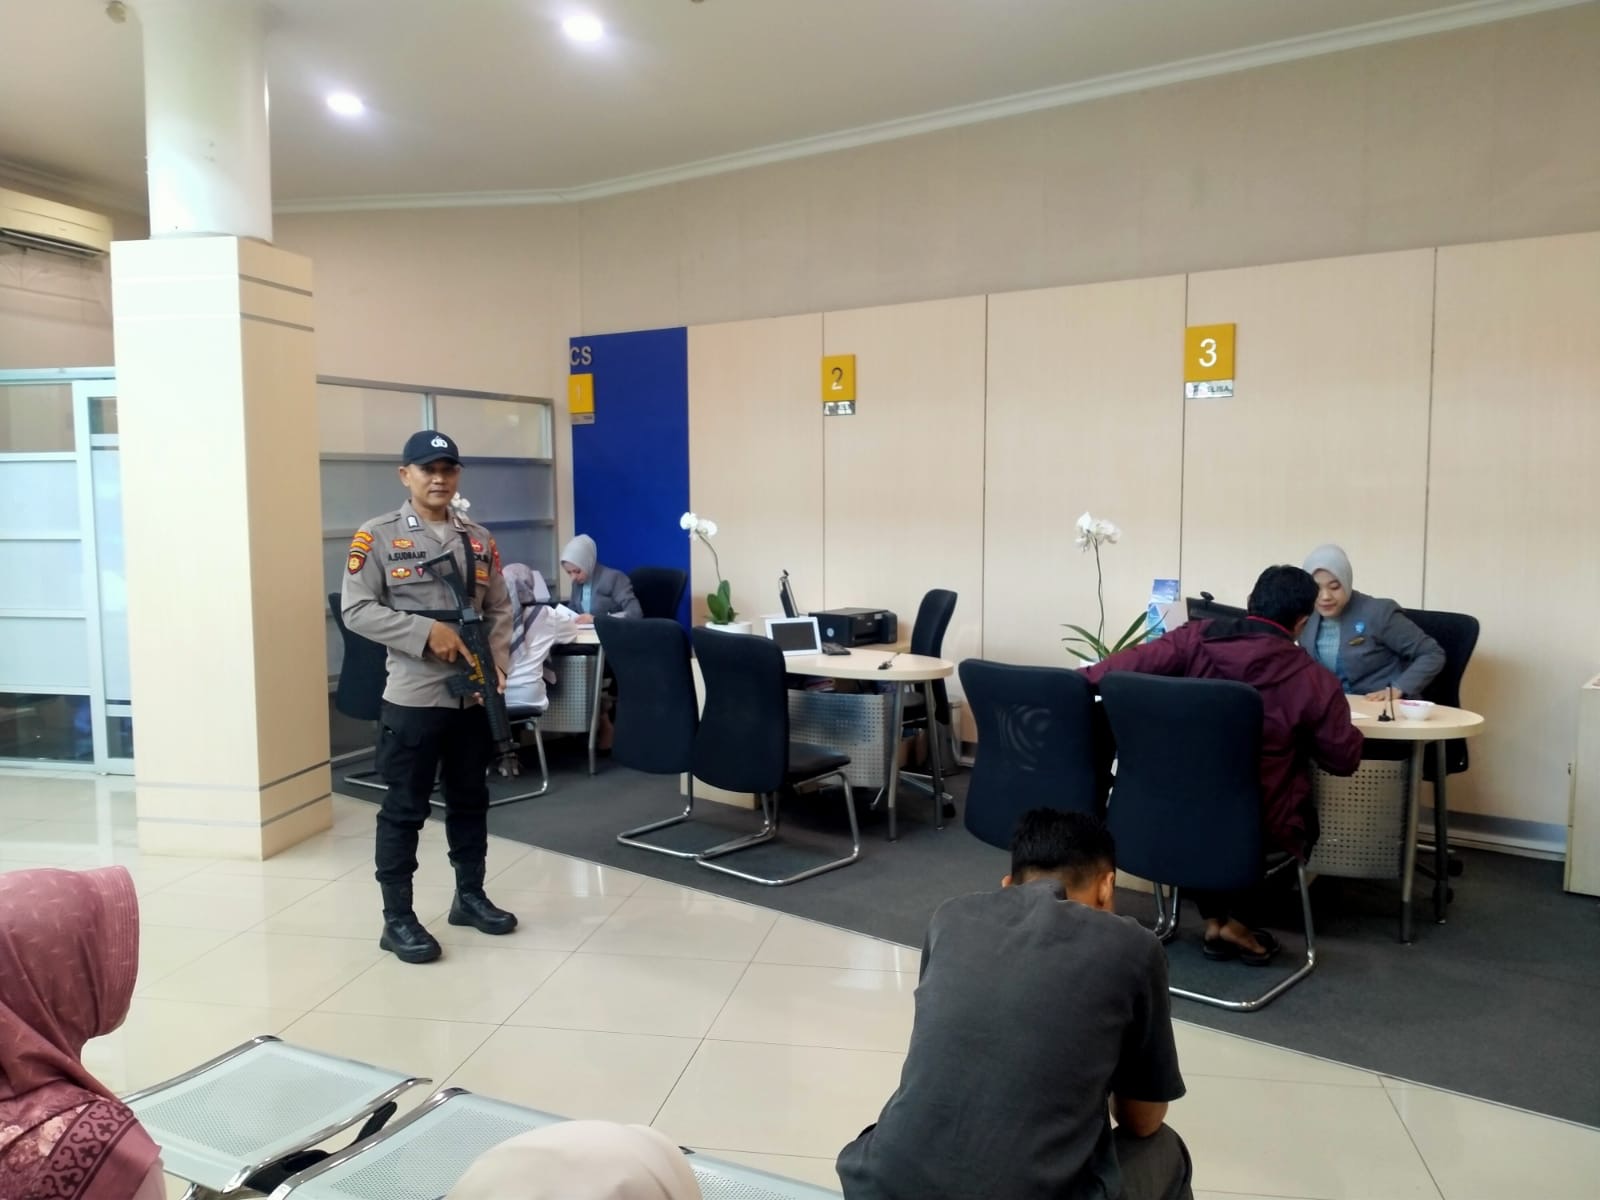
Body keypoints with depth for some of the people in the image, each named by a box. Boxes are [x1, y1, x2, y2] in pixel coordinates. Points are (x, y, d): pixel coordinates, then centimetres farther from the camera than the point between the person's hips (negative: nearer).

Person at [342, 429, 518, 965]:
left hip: (474, 695, 5)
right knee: (404, 809, 2)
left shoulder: (479, 539, 10)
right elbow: (356, 609, -11)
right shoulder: (377, 536, -5)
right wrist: (427, 632, -19)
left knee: (470, 800, 16)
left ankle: (470, 895, 31)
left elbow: (499, 608, 12)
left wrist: (497, 661, -4)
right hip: (413, 696, -5)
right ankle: (397, 919, 13)